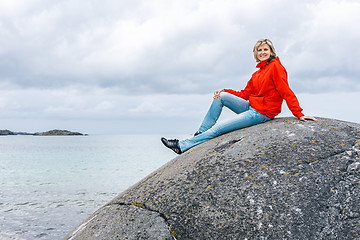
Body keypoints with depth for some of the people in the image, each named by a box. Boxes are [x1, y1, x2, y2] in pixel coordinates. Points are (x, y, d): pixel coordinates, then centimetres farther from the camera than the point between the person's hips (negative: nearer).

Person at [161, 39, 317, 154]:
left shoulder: (275, 67, -8)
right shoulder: (257, 74, 17)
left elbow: (286, 92, -14)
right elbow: (245, 94, 13)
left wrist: (298, 114, -19)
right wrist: (225, 91, 1)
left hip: (263, 112, -8)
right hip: (251, 106, 8)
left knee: (218, 129, -10)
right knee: (220, 96, -7)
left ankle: (182, 146, -4)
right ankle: (202, 133, -7)